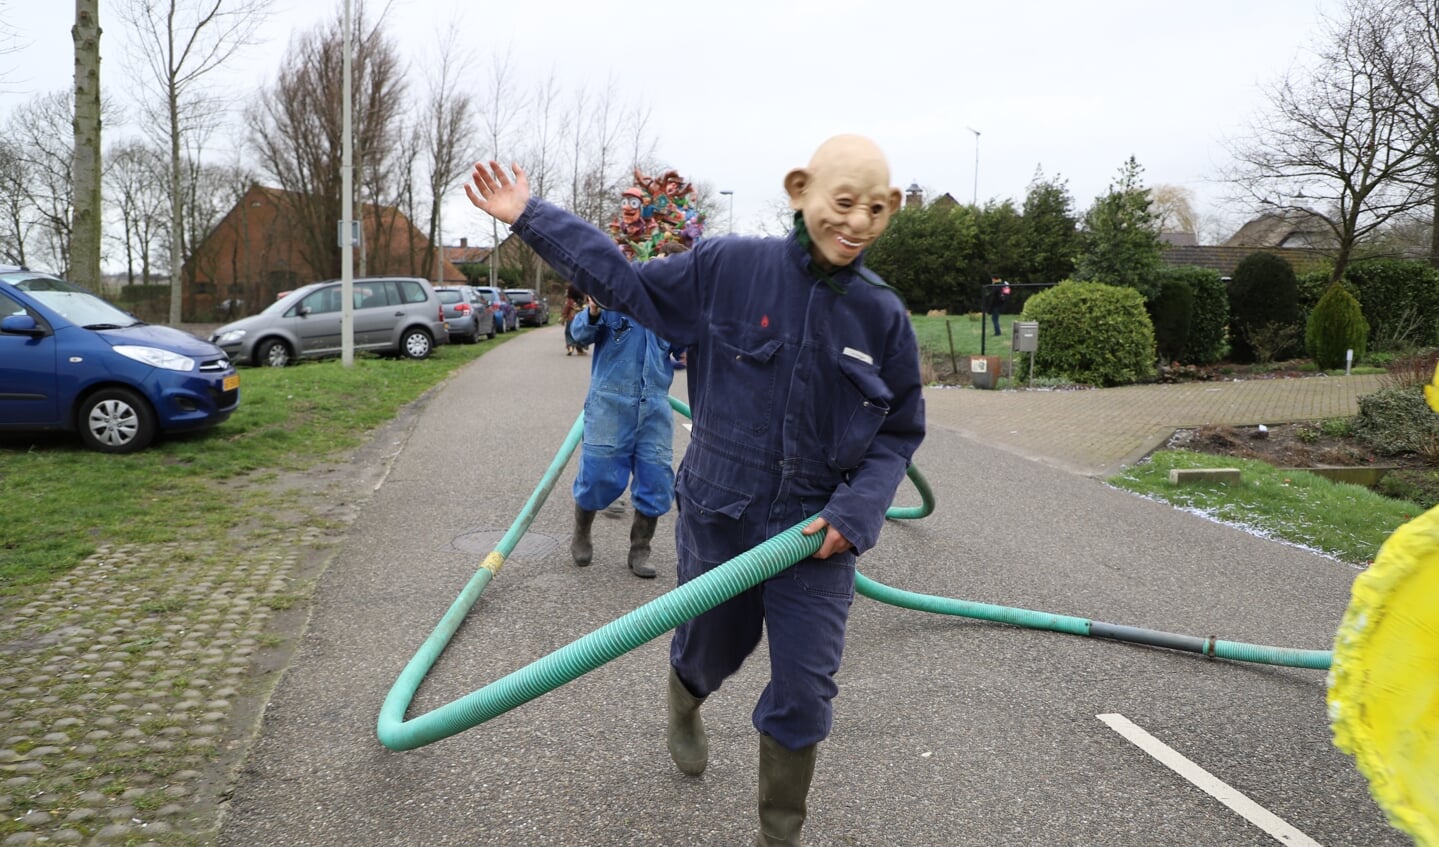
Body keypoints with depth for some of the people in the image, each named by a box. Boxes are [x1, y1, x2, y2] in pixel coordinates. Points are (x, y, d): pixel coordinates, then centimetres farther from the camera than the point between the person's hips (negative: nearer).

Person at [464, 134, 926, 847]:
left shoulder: (884, 317, -6)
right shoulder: (727, 267, -11)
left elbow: (898, 433, 2)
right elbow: (624, 281, 0)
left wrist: (857, 510, -13)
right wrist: (530, 218, -1)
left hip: (818, 532, 1)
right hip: (719, 519, 0)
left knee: (804, 694, 2)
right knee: (709, 652, 22)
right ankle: (683, 709, 61)